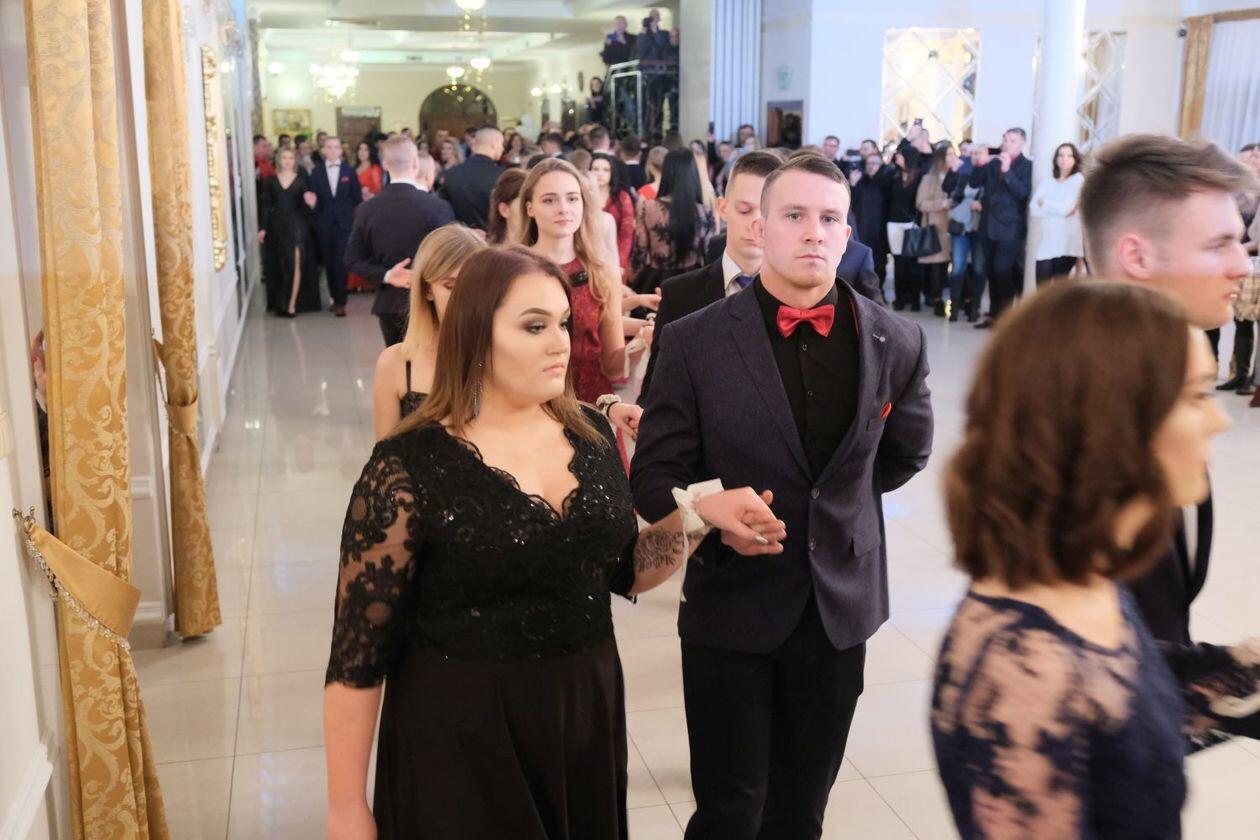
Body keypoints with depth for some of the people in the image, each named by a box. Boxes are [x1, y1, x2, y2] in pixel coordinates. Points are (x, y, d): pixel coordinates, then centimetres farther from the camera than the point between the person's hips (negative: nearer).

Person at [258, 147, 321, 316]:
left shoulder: (302, 179, 4)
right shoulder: (271, 180, 6)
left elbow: (305, 205, 5)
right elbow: (266, 206, 6)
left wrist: (309, 202, -18)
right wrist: (262, 228, 0)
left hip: (297, 224, -1)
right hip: (276, 226, 2)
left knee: (296, 263, -10)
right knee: (278, 265, 5)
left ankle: (292, 304, -9)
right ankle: (279, 302, 15)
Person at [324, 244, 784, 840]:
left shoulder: (588, 434, 0)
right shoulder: (411, 466, -16)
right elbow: (359, 650, -11)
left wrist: (698, 516, -6)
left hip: (588, 718, 5)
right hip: (461, 739, -5)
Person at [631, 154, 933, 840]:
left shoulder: (896, 343, -2)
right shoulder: (694, 342, -10)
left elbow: (907, 452, 15)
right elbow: (653, 477, -7)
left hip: (839, 605, 3)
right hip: (732, 607, -2)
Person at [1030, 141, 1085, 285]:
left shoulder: (1078, 179, 1)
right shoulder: (1047, 182, 14)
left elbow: (1065, 208, -10)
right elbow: (1033, 209, 2)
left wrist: (1044, 202, 4)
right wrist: (1057, 208, -9)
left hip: (1067, 245, -4)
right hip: (1046, 244, 4)